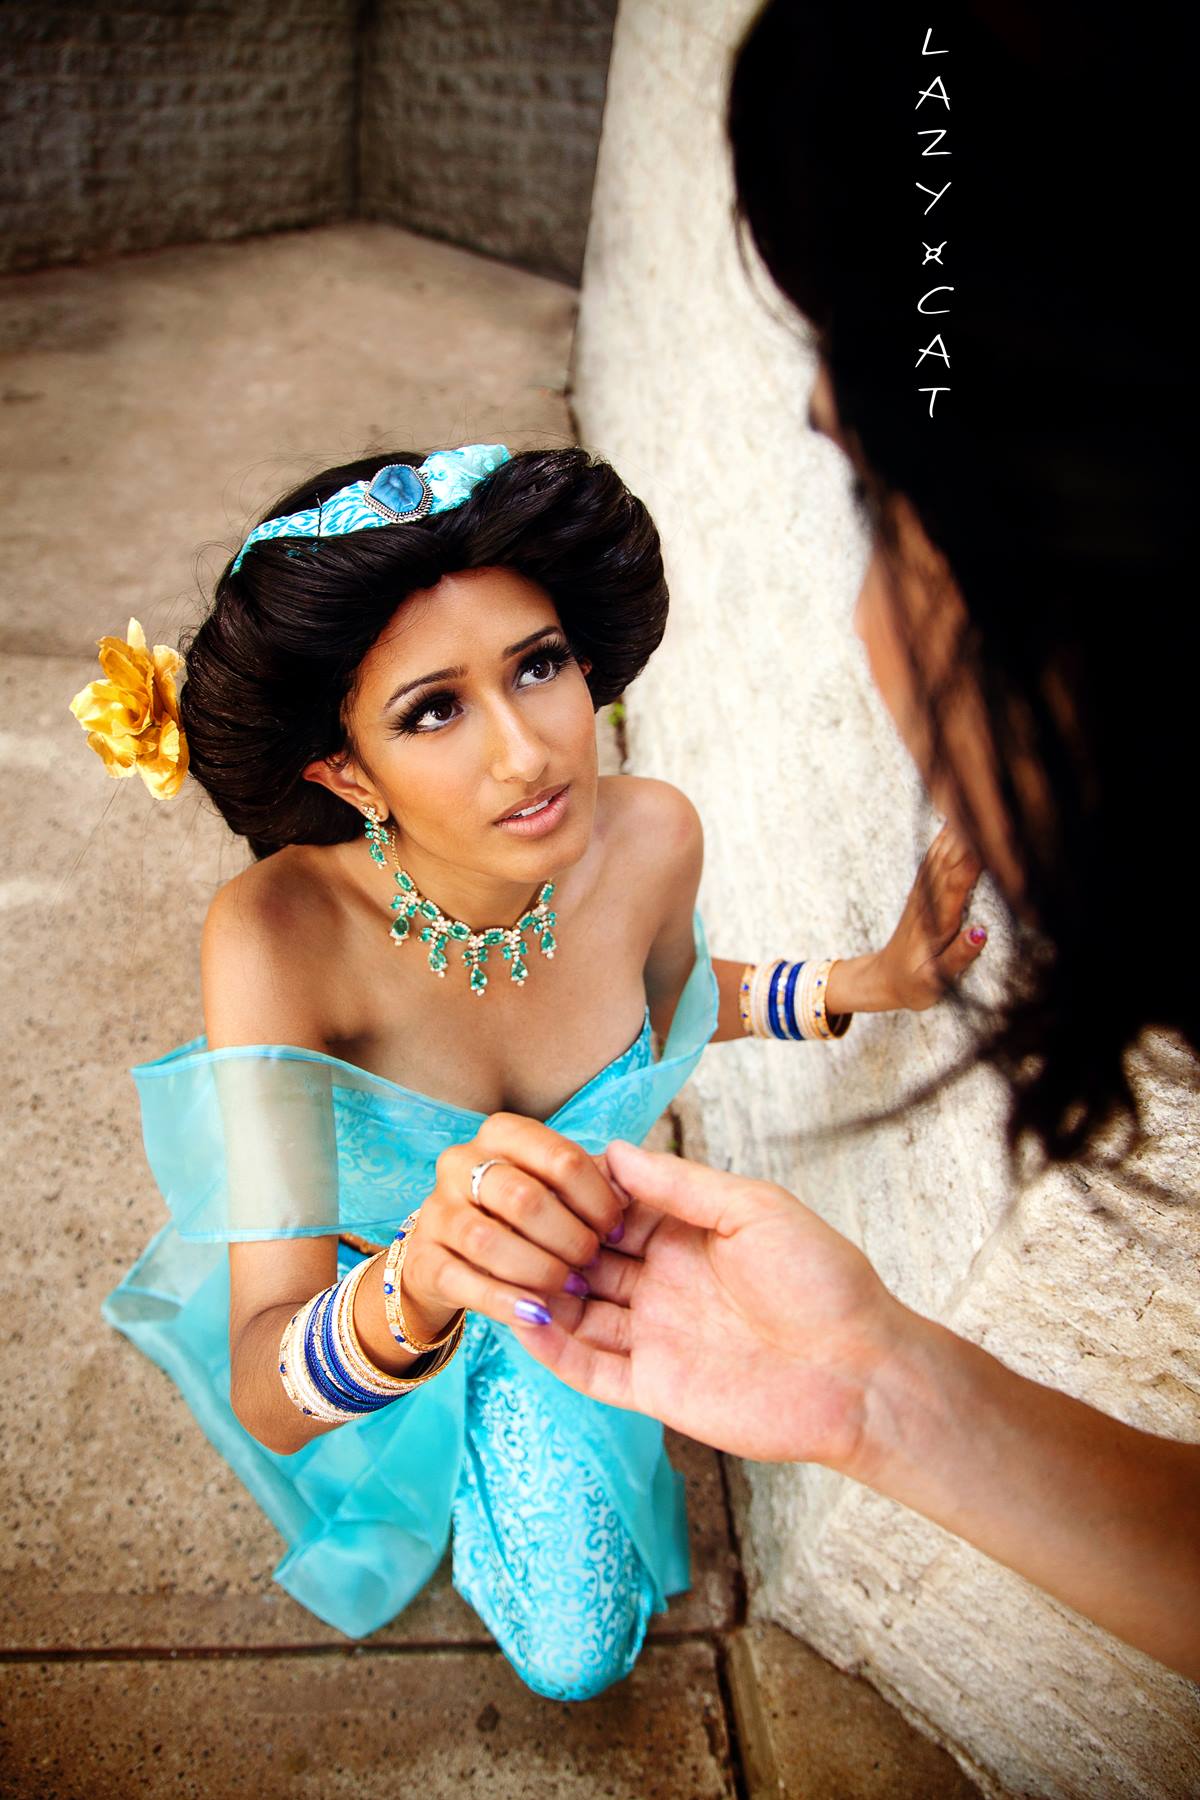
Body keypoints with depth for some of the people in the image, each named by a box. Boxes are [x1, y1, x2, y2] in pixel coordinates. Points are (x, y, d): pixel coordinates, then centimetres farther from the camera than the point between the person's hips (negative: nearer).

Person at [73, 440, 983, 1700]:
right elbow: (269, 1393, -39)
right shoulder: (281, 934, -38)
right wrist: (409, 1295, -62)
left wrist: (863, 984, -14)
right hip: (345, 1295, 0)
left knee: (577, 1655, -5)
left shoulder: (648, 840, -26)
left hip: (556, 1285, 0)